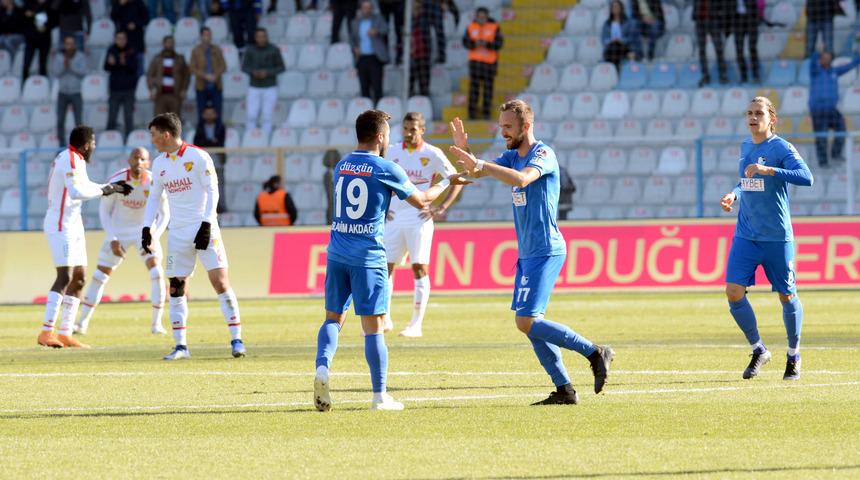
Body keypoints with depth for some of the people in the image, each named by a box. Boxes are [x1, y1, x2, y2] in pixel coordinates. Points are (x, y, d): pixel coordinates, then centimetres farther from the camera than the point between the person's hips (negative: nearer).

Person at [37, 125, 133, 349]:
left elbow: (85, 186, 31)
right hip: (61, 224, -11)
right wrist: (103, 190, -16)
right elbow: (76, 192, -28)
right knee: (65, 277, -16)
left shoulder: (75, 159, 15)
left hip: (72, 224, 11)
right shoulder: (71, 160, -16)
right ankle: (46, 332, -19)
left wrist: (112, 187, 30)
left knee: (79, 278, 10)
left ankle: (65, 333, 11)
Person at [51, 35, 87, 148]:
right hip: (63, 93, 2)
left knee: (78, 121, -5)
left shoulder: (81, 56, -3)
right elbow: (54, 73, -5)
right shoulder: (58, 57, 1)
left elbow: (85, 71, -14)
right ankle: (61, 146, 13)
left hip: (76, 93, -2)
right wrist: (63, 65, -19)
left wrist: (71, 66, -21)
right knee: (60, 121, 3)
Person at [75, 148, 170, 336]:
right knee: (100, 275, 2)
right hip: (119, 230, 0)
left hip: (145, 229, 0)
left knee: (156, 272, -18)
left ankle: (156, 323, -8)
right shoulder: (116, 181, -22)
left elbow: (164, 215, -10)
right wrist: (112, 240, -19)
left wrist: (153, 237, -26)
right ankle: (82, 323, 13)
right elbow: (104, 210, -10)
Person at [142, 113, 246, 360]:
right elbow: (154, 197, 17)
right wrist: (147, 228, 6)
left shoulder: (198, 157, -8)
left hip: (203, 227, -5)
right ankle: (181, 346, 6)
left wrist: (206, 225, -16)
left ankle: (236, 339, -4)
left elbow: (212, 192, -9)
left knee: (220, 281, -9)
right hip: (178, 233, 5)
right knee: (175, 287, 1)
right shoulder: (160, 164, 9)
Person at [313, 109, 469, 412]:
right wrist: (447, 182, 21)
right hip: (368, 257, -5)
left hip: (337, 253, 5)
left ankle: (322, 367, -16)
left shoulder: (341, 166, 11)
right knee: (373, 326, 0)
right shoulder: (385, 169, -6)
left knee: (333, 317, 11)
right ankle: (380, 396, 3)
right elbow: (421, 201, 5)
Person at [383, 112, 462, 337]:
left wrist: (441, 209, -7)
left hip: (419, 219, -4)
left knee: (420, 269, -6)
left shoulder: (432, 154, -3)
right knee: (386, 267, 3)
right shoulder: (392, 152, 8)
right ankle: (384, 319, 13)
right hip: (394, 217, 4)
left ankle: (416, 325, -4)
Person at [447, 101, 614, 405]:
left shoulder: (543, 154, -13)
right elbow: (477, 173, 11)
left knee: (526, 321, -15)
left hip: (545, 252, -9)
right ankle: (564, 390, 9)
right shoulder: (512, 156, 13)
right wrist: (465, 151, -8)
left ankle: (595, 353, -7)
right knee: (529, 323, 6)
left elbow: (521, 178, -32)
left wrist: (480, 165, -37)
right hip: (527, 253, 9)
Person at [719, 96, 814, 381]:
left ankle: (794, 356, 25)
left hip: (777, 237, -5)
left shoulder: (781, 148, -11)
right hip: (746, 235, 5)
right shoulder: (745, 147, 10)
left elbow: (806, 178, -26)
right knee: (733, 292, -7)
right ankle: (758, 351, 11)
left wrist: (767, 169, -32)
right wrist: (734, 195, 6)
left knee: (787, 296, 5)